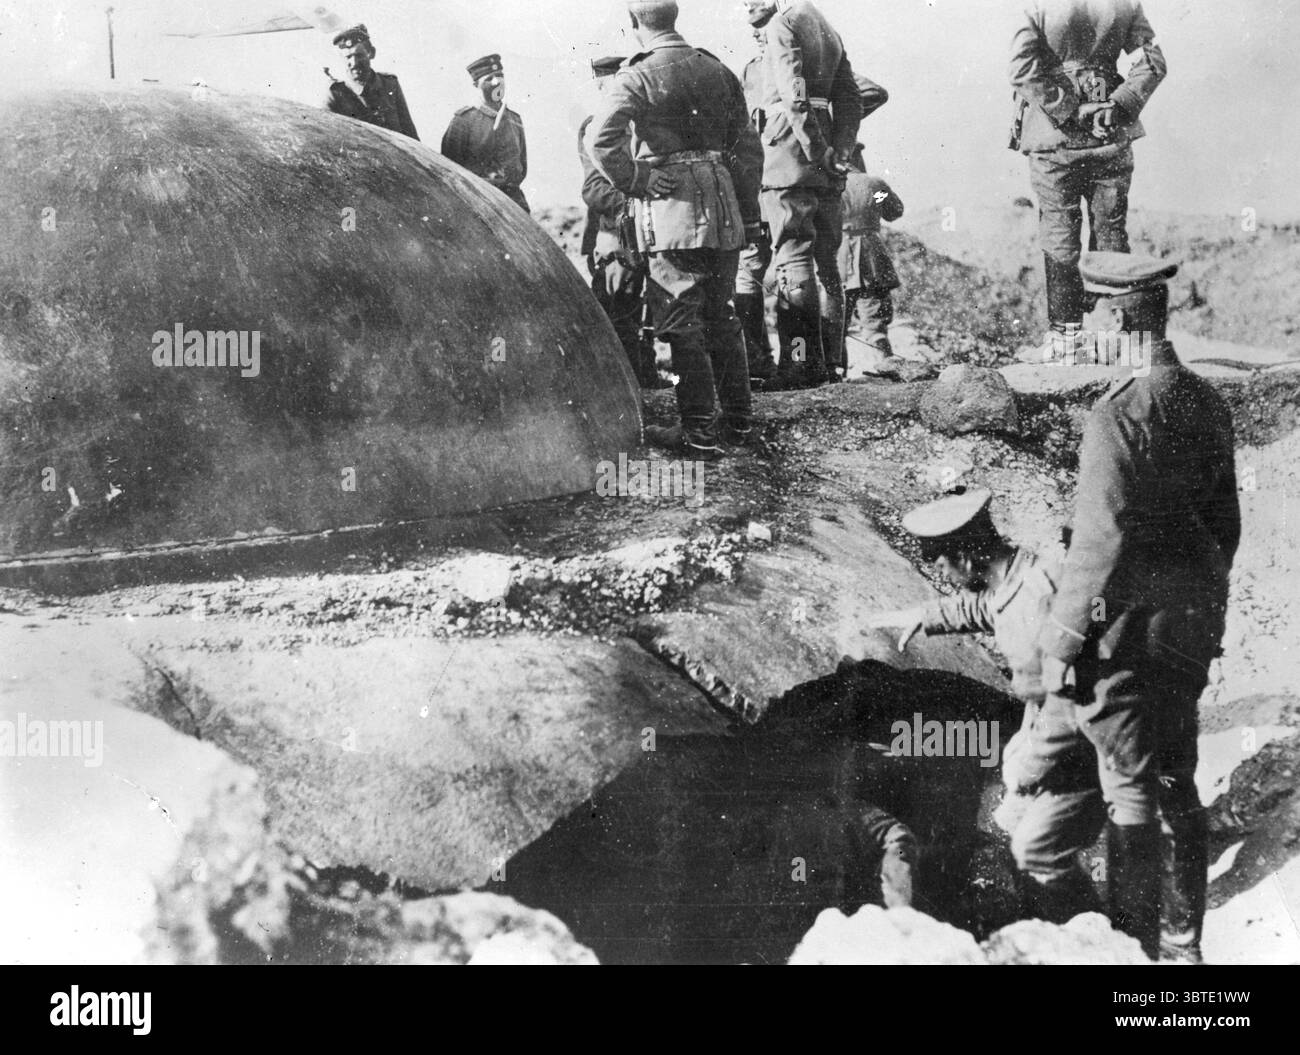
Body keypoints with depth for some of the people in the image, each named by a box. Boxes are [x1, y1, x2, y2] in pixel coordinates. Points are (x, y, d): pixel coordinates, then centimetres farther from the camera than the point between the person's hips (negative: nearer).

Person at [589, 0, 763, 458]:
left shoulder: (635, 77, -7)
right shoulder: (717, 70, 11)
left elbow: (601, 140, -22)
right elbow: (748, 147, 13)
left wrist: (634, 181, -8)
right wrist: (749, 213, 17)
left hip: (672, 213, -6)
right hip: (722, 208, 6)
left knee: (682, 321, -1)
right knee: (721, 316, 14)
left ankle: (700, 431, -1)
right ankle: (738, 420, 19)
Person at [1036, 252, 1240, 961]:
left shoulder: (1117, 415, -20)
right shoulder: (1208, 404, 4)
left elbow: (1101, 541, -20)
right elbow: (1226, 522, 11)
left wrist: (1061, 638, -13)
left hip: (1130, 618, -7)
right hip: (1192, 622, 7)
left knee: (1130, 789, 3)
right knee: (1178, 780, 18)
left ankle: (1135, 944, 12)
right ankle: (1184, 940, 29)